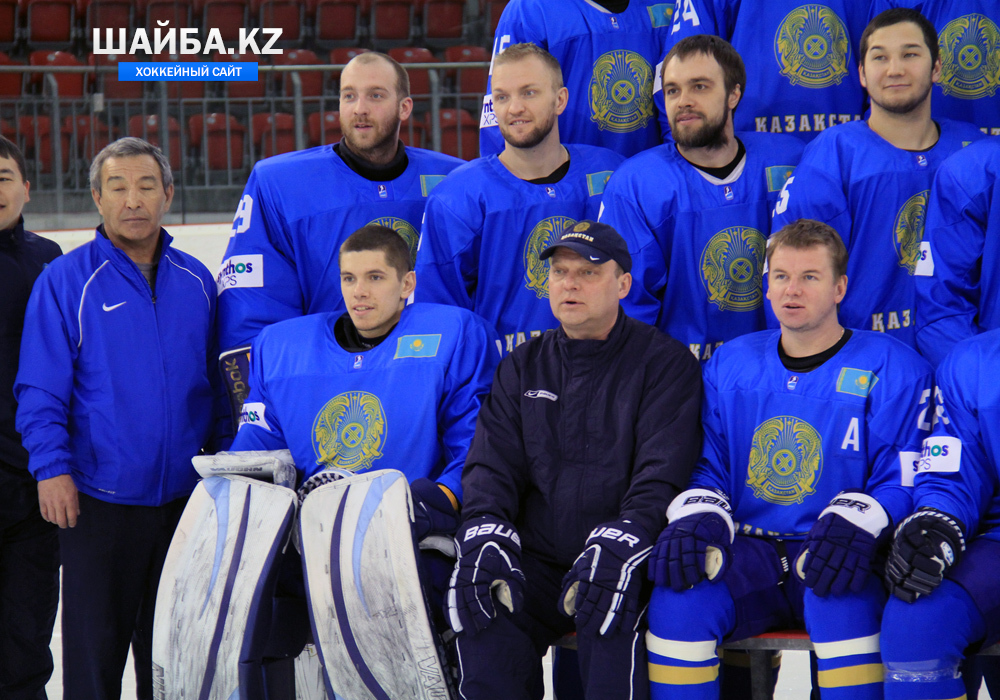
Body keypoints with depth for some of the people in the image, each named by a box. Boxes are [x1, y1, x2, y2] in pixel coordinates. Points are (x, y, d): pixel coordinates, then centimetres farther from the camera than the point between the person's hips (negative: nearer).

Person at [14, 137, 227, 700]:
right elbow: (40, 390, -7)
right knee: (95, 650, 2)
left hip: (185, 499, 4)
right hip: (98, 501, -4)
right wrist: (52, 465, -16)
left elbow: (217, 384, 14)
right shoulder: (66, 282, -5)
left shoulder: (196, 281, 7)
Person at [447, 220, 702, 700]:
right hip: (536, 561, 4)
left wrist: (615, 546, -26)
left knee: (607, 607, -35)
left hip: (621, 560, -3)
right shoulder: (522, 368, 17)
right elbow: (491, 464, 9)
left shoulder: (665, 363, 3)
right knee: (481, 608, -26)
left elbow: (661, 475, -9)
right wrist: (486, 537, -13)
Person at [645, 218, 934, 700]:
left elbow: (904, 481, -2)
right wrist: (696, 517, -7)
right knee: (675, 602, -28)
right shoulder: (730, 364, 16)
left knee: (841, 605, -38)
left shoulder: (893, 369, 3)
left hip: (831, 562, -3)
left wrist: (853, 524, -23)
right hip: (747, 552, 3)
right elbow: (706, 465, 17)